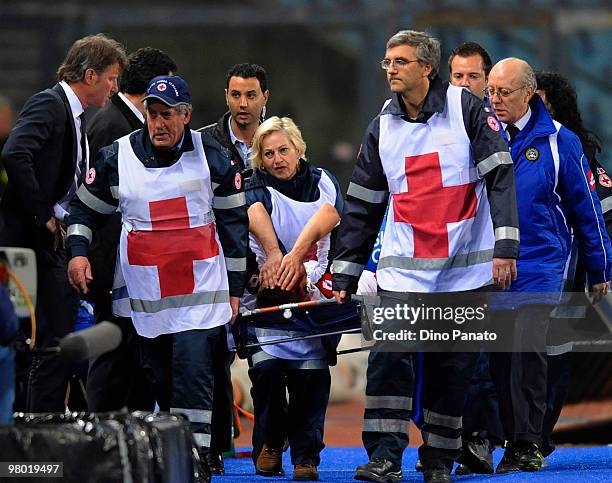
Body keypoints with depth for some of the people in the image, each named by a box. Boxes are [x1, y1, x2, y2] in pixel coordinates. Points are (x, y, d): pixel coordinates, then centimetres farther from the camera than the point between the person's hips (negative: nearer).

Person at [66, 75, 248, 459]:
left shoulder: (212, 156, 1)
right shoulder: (117, 157, 2)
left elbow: (234, 222, 7)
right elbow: (85, 209, 15)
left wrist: (234, 288, 6)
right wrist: (77, 252, -3)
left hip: (202, 290, -2)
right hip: (146, 294, 2)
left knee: (193, 367, -14)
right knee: (159, 377, 4)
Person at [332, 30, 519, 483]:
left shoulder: (466, 108, -3)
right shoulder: (382, 127, 8)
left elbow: (500, 177, -7)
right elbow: (362, 205, 13)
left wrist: (505, 247, -16)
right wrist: (344, 275, 10)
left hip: (465, 267, -2)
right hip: (403, 269, 2)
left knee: (453, 366, 4)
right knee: (388, 356, -12)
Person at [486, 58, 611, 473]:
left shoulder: (558, 141, -2)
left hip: (540, 264, -3)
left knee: (529, 349, -16)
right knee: (500, 357, 3)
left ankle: (527, 444, -12)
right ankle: (514, 443, 10)